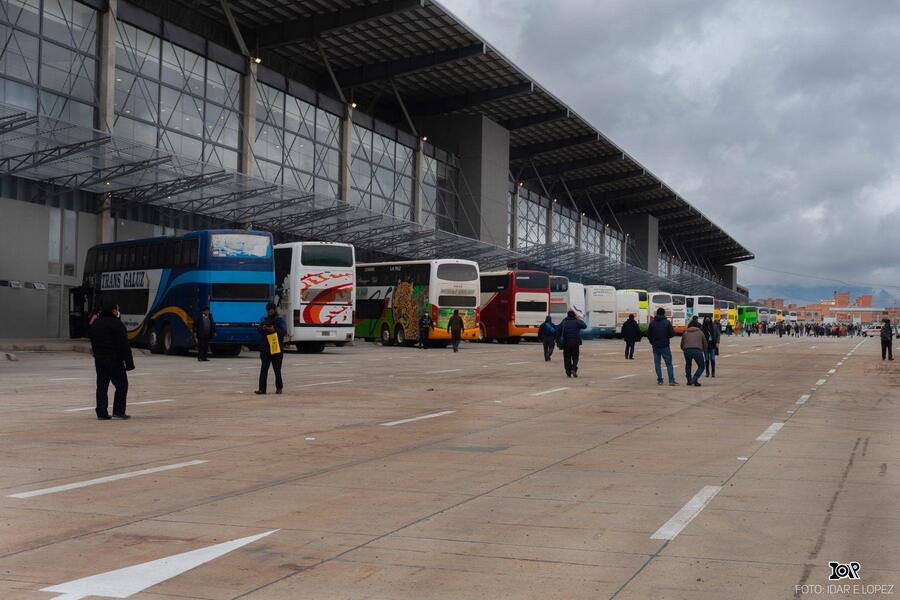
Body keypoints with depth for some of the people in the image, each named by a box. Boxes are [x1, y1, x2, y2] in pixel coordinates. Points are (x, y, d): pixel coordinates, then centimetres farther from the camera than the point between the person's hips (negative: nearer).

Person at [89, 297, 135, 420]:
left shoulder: (95, 324, 10)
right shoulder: (116, 324, -15)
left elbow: (93, 343, 19)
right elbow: (124, 345, -16)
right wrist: (129, 362, -13)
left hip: (99, 360, 7)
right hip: (114, 360, -7)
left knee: (102, 387, 8)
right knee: (121, 385, 3)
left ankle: (102, 413, 6)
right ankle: (118, 411, -1)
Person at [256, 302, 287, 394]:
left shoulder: (280, 320, 0)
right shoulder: (264, 319, 12)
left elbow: (284, 331, -12)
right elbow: (258, 330, 7)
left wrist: (274, 330, -28)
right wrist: (262, 328, -15)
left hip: (277, 349, -3)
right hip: (265, 348, 3)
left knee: (277, 369, 5)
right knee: (263, 369, -5)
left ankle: (279, 388, 18)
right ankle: (262, 388, -7)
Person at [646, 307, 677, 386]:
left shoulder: (652, 322, -2)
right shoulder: (667, 322, -8)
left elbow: (648, 334, 0)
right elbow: (672, 334, -8)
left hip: (655, 346, 2)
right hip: (665, 346, -2)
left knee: (657, 363, 9)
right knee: (669, 363, 4)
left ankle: (660, 380, 6)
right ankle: (671, 380, -2)